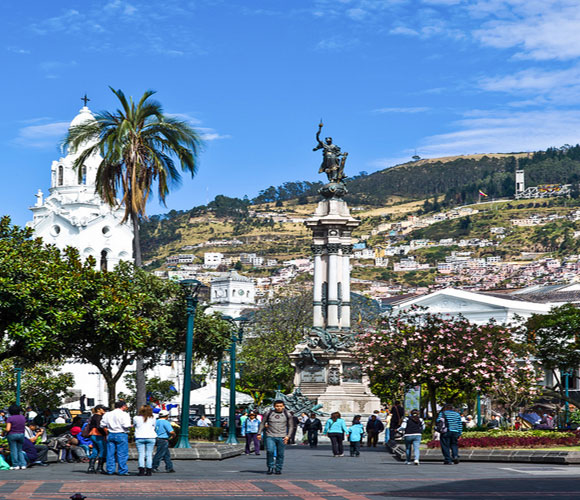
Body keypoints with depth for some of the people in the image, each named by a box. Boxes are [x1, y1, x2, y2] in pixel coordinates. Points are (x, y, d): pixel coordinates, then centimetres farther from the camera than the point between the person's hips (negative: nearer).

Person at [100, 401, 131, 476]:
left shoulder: (107, 414, 9)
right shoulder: (124, 414, -8)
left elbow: (103, 425, 9)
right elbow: (126, 425, -18)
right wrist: (130, 426, 2)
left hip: (110, 435, 5)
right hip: (121, 435, -5)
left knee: (110, 453, 9)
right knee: (122, 454, -1)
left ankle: (110, 470, 11)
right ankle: (122, 471, -1)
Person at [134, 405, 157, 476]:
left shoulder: (136, 418, 1)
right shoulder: (152, 418, 3)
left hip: (139, 438, 0)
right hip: (150, 437, 0)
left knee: (141, 455, -1)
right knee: (149, 455, 4)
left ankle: (141, 470, -11)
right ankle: (149, 471, 2)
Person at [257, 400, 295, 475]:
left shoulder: (287, 415, 5)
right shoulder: (269, 413, 6)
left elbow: (291, 426, 9)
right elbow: (262, 423, 13)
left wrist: (288, 436, -3)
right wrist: (259, 433, 7)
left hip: (281, 437, 0)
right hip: (270, 436, 0)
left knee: (280, 454, -1)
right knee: (270, 451, -15)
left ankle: (278, 469, 11)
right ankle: (270, 468, -1)